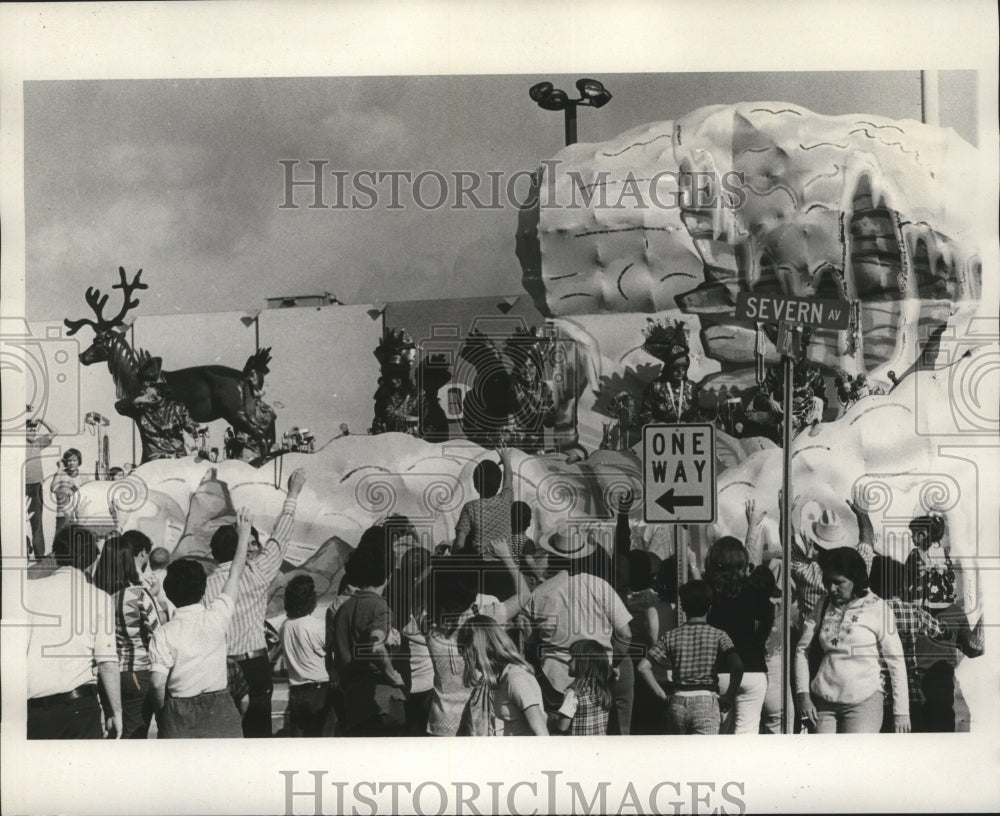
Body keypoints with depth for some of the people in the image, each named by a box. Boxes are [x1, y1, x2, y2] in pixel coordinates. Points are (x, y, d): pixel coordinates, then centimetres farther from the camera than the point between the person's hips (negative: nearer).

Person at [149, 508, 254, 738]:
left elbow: (157, 682, -12)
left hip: (178, 713, 0)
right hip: (218, 709, 0)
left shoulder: (163, 633, -6)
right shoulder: (215, 617, -5)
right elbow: (235, 575, 8)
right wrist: (243, 535, 19)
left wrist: (163, 711, 6)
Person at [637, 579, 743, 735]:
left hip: (677, 703, 3)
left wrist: (662, 695, 5)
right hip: (706, 701, -3)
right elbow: (737, 665, -16)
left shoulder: (671, 637, 6)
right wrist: (729, 696, -5)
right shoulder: (718, 635, 0)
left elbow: (643, 667, -1)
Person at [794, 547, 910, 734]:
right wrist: (803, 694, 0)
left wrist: (901, 711, -3)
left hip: (863, 702, -4)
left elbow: (896, 661, -2)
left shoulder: (877, 608, -4)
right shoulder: (824, 608, 7)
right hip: (823, 702, 4)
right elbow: (802, 650, 10)